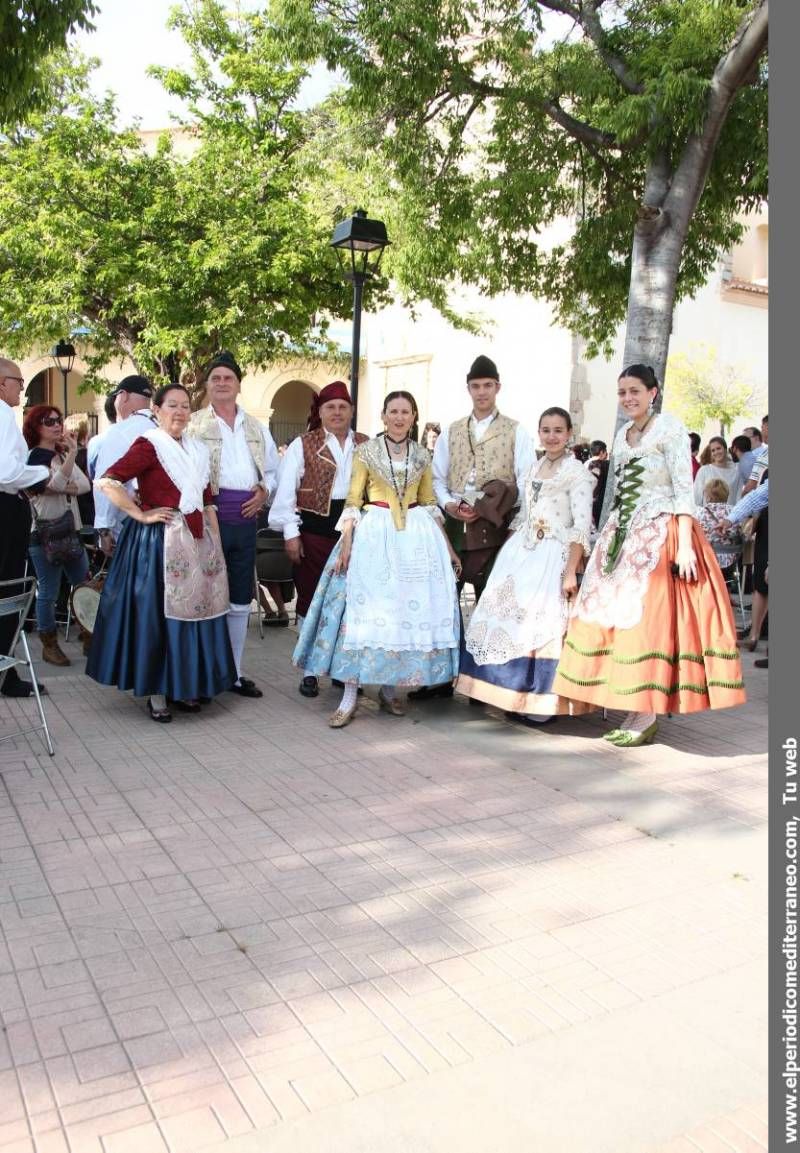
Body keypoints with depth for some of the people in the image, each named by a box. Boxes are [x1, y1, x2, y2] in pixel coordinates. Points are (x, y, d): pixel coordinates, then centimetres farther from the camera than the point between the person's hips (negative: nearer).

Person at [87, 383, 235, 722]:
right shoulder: (148, 445, -6)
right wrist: (141, 515, -13)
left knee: (193, 610, 9)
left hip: (197, 541, 7)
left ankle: (184, 687, 21)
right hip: (160, 541, -7)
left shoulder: (198, 449, 15)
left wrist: (216, 545, 11)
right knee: (157, 614, 0)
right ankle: (156, 693, 10)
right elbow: (106, 481, -16)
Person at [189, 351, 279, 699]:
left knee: (240, 602, 11)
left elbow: (273, 470, 21)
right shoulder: (192, 425, 0)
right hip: (208, 518, -5)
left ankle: (233, 673, 23)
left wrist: (265, 492, 2)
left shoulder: (257, 429, 16)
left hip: (245, 520, 5)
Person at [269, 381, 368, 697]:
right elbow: (286, 491, -3)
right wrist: (290, 532, -9)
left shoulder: (365, 446, 10)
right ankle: (309, 671, 16)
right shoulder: (302, 445, 1)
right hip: (314, 531, -2)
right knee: (311, 599, 6)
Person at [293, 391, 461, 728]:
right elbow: (353, 501, -1)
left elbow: (429, 503, 14)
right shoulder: (366, 451, 2)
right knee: (365, 608, -7)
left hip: (416, 534, 3)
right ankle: (350, 695, -3)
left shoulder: (422, 455, 10)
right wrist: (346, 543, -12)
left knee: (410, 608, 3)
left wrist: (448, 547, 10)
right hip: (375, 533, -3)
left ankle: (389, 688, 16)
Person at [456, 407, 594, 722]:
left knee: (539, 623, -8)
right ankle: (510, 692, 17)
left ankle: (537, 700, 3)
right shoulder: (533, 468, 14)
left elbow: (582, 525, -12)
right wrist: (505, 553, 15)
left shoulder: (577, 471, -5)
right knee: (504, 617, 5)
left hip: (551, 556, -7)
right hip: (520, 552, 7)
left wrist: (570, 572, -18)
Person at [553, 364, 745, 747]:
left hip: (660, 535, -7)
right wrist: (605, 539, 17)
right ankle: (634, 709, 16)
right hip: (622, 536, 7)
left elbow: (684, 488, -11)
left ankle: (647, 717, 0)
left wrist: (685, 544, -18)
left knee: (648, 617, -8)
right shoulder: (621, 436, 16)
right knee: (612, 615, 4)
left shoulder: (669, 428, -4)